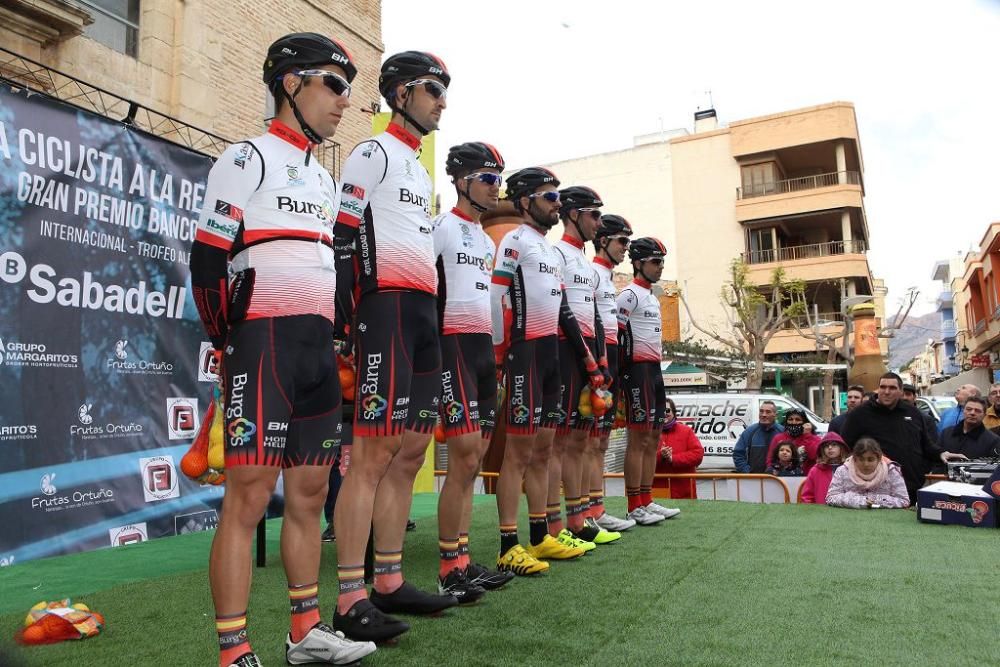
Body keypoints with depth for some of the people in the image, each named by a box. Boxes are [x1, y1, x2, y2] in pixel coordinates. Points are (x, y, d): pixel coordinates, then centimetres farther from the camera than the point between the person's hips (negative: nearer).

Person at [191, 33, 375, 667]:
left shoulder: (326, 178, 23)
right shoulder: (249, 158, -1)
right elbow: (208, 259, -7)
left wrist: (328, 343, 17)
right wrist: (231, 343, -8)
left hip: (319, 349, 8)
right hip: (264, 339, -8)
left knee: (310, 493, 11)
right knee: (249, 497, -9)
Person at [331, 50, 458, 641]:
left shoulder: (420, 170, 27)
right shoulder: (374, 154, 0)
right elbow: (344, 238, -10)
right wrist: (345, 323, -18)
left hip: (423, 314, 9)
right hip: (386, 308, -9)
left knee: (411, 452, 8)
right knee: (375, 452, -12)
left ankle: (391, 582, 17)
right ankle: (351, 599, -5)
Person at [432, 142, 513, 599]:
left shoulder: (488, 240, 22)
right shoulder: (441, 227, -4)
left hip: (483, 347, 9)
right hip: (453, 344, -9)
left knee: (472, 461, 8)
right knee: (465, 456, -12)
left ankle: (462, 561, 15)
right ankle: (449, 570, -2)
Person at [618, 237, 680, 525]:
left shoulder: (652, 297, 21)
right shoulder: (630, 294, -10)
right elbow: (617, 333, -17)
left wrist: (656, 368, 21)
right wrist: (626, 373, -19)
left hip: (654, 369, 10)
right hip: (638, 369, -10)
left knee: (653, 437, 11)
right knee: (639, 438, -8)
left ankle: (647, 501, 18)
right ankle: (635, 508, -3)